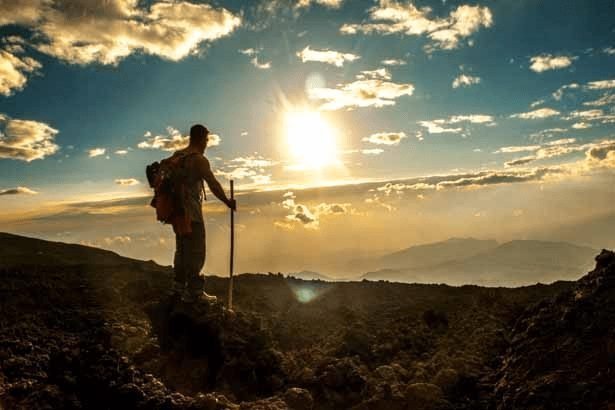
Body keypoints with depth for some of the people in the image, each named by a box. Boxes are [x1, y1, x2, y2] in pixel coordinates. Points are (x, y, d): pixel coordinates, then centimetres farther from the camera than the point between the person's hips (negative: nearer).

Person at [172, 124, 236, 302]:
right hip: (191, 211, -9)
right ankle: (194, 291, 0)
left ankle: (179, 285, 27)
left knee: (182, 248, 18)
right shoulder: (199, 159, -14)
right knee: (196, 251, -3)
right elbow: (213, 184, -18)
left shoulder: (177, 156, 11)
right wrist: (228, 202, -7)